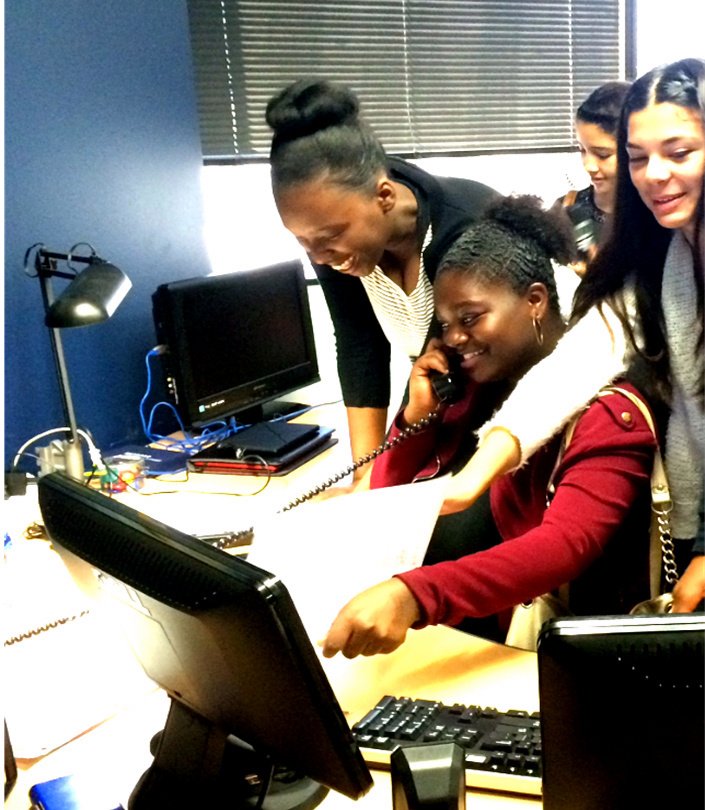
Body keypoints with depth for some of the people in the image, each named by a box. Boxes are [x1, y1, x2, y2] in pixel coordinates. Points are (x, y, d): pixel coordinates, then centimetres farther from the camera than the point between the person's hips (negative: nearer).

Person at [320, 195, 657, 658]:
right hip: (493, 623, 5)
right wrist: (418, 415, -9)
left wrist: (412, 595, -45)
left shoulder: (606, 410, -15)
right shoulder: (485, 387, 4)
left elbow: (565, 547, -32)